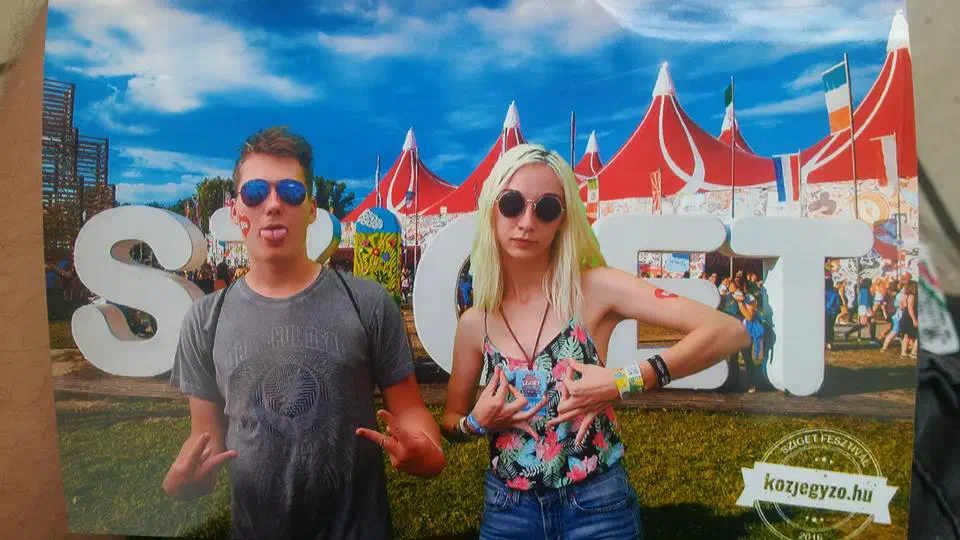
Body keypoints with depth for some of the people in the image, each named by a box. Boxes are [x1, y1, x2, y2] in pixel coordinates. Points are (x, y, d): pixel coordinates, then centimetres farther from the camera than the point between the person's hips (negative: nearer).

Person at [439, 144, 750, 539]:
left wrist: (624, 382, -23)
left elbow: (730, 332, -18)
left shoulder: (594, 289, -12)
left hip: (597, 506, -2)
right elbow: (450, 422, 11)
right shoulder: (474, 324, -3)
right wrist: (476, 422, -11)